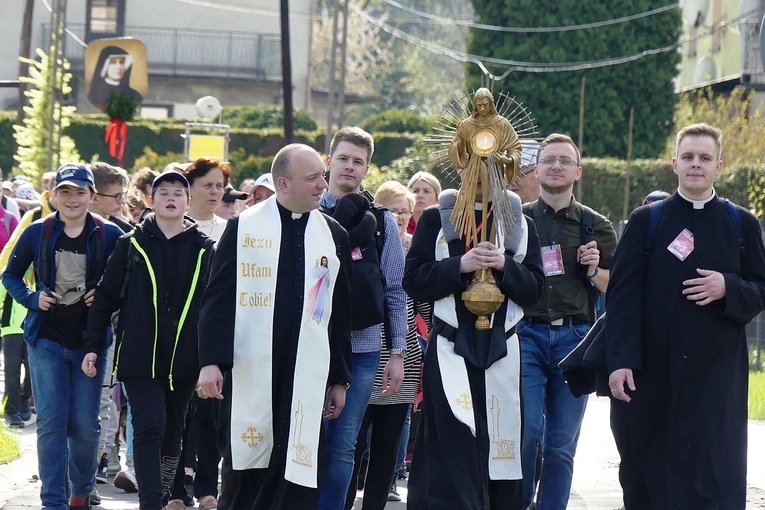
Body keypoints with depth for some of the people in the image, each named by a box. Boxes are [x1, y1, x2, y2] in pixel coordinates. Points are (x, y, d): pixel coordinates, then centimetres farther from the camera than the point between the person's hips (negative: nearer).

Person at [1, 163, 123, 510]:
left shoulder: (109, 235, -3)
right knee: (51, 422, -4)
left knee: (85, 425, 3)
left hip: (89, 342, 0)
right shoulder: (37, 233, 0)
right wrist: (33, 298, -6)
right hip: (47, 340, 0)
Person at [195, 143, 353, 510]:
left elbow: (341, 314, 11)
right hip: (248, 373, -2)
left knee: (299, 476, -4)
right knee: (243, 470, 4)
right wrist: (211, 362, -9)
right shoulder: (243, 227, 2)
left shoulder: (334, 236, 10)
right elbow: (217, 298, 0)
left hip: (306, 378, 2)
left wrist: (340, 379, 10)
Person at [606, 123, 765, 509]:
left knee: (715, 477, -6)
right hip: (651, 372, 0)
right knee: (646, 474, 4)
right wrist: (620, 361, -11)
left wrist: (728, 288, -12)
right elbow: (622, 295, -1)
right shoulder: (645, 221, 5)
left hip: (717, 375, 0)